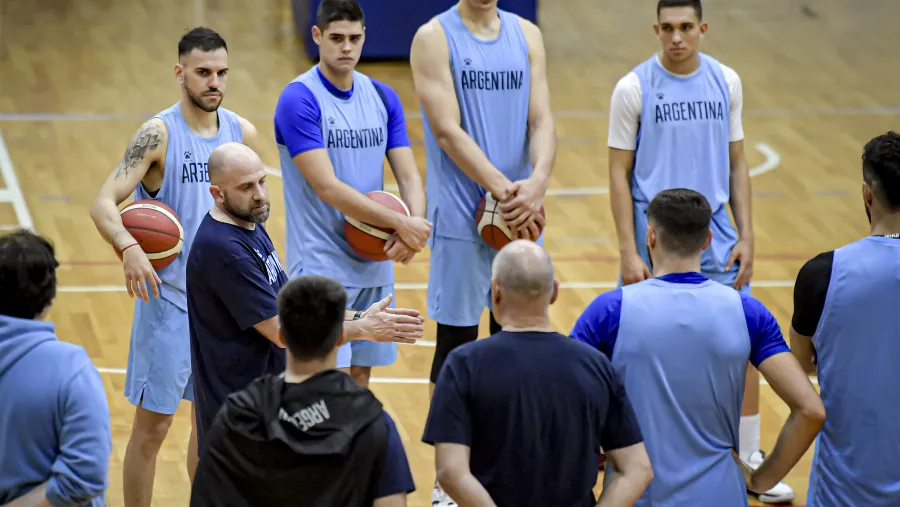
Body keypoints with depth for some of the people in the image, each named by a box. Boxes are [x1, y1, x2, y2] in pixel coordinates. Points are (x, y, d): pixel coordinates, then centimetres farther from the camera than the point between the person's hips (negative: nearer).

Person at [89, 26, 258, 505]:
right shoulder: (158, 134, -14)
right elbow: (104, 203, -22)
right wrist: (128, 247, -40)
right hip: (169, 299, -5)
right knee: (152, 425, 0)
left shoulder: (242, 132, 2)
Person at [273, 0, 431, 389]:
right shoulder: (299, 100, -12)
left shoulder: (383, 98, 8)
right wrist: (401, 224, -21)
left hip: (375, 265, 6)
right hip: (322, 266, -6)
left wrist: (415, 223, -17)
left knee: (361, 377, 10)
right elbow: (327, 188, -19)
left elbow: (408, 175, 5)